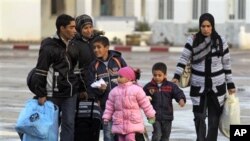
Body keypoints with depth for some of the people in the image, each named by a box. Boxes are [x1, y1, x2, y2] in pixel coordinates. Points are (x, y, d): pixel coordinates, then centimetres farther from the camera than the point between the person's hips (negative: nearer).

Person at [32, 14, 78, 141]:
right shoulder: (49, 48, -13)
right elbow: (40, 72, -12)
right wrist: (41, 94, -14)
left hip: (70, 93, 6)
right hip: (54, 94, -5)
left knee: (69, 123, 0)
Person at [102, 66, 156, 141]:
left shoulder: (137, 89, -4)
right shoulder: (114, 91, 6)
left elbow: (145, 103, 1)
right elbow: (109, 106, 11)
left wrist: (151, 115, 5)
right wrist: (106, 117, 8)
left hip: (133, 122, -4)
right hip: (119, 122, 4)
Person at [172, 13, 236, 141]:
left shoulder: (221, 41, 0)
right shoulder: (193, 41, -3)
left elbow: (226, 64, 5)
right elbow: (184, 59, -7)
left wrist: (230, 85, 6)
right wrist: (176, 76, -21)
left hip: (217, 86, 1)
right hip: (198, 86, -1)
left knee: (214, 118, 4)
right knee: (199, 117, -3)